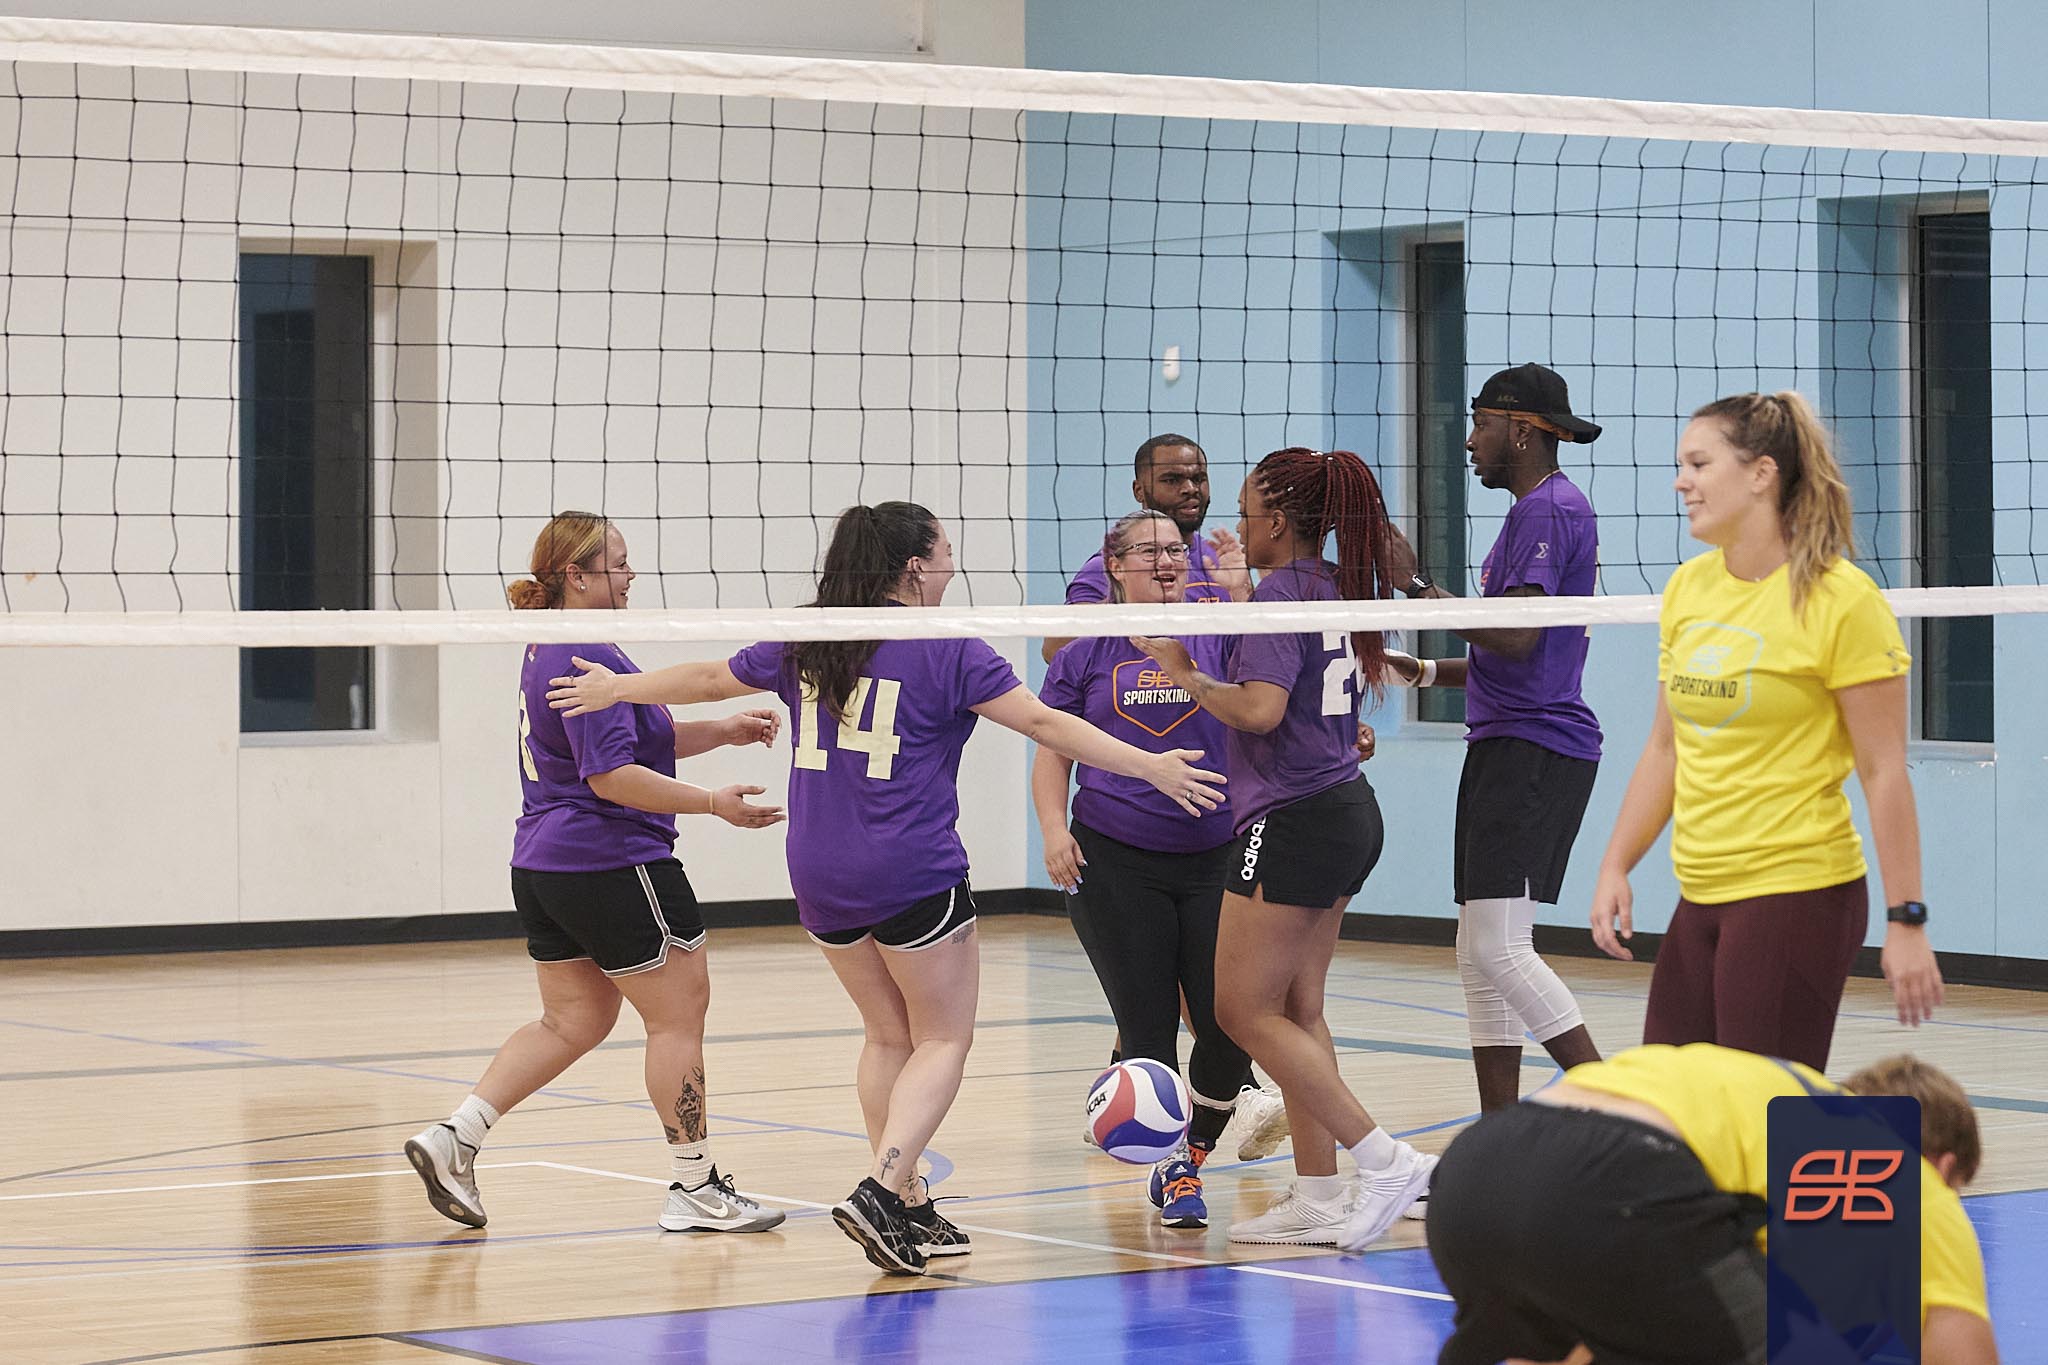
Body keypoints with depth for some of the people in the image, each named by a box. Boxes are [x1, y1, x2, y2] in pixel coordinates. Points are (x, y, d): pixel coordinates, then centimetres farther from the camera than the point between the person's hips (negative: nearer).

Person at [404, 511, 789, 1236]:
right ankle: (695, 1189, 7)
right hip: (613, 867, -10)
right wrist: (714, 803, -22)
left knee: (571, 1021, 15)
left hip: (545, 867, 10)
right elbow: (611, 774, -24)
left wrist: (725, 730, 15)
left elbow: (640, 738, 23)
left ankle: (453, 1137, 5)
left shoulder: (551, 653, 14)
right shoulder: (587, 657, -19)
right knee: (679, 1015, 1)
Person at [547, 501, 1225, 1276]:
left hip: (820, 877, 6)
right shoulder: (946, 651, -7)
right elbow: (1044, 724, -10)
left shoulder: (804, 645, 8)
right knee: (943, 1039, 2)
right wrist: (1150, 766, -7)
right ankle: (881, 1191, -15)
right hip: (913, 876, -6)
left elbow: (708, 680, 20)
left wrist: (614, 688, 36)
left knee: (889, 1035, 17)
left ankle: (907, 1208, 16)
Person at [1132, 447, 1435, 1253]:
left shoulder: (1279, 593, -14)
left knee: (1245, 1012, -5)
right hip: (1347, 813, 9)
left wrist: (1187, 673, -10)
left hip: (1294, 820, -9)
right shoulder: (1336, 589, 12)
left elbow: (1261, 709, -25)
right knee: (1296, 1009, 12)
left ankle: (1387, 1162, -10)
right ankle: (1319, 1198, 11)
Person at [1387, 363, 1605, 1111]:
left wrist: (1416, 584, -14)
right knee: (1481, 956, 9)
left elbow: (1519, 637, -22)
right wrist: (1426, 671, 18)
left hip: (1534, 750, -11)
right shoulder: (1534, 511, 21)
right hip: (1507, 747, 11)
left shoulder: (1552, 509, -11)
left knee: (1498, 948, -17)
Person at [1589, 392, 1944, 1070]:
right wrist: (1615, 867, 11)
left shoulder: (1841, 599, -10)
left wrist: (1906, 921, -12)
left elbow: (1884, 772, -10)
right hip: (1701, 899, 7)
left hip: (1796, 895, -7)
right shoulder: (1687, 588, 9)